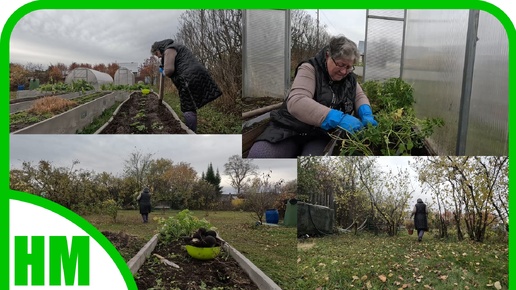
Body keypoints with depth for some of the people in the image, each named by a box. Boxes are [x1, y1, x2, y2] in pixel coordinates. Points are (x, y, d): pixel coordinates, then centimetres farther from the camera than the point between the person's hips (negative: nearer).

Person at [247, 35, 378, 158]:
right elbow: (296, 102, -27)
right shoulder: (310, 69, -11)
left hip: (322, 137, 3)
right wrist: (339, 119, -36)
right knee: (258, 155, -28)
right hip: (290, 129, -3)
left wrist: (366, 115, -10)